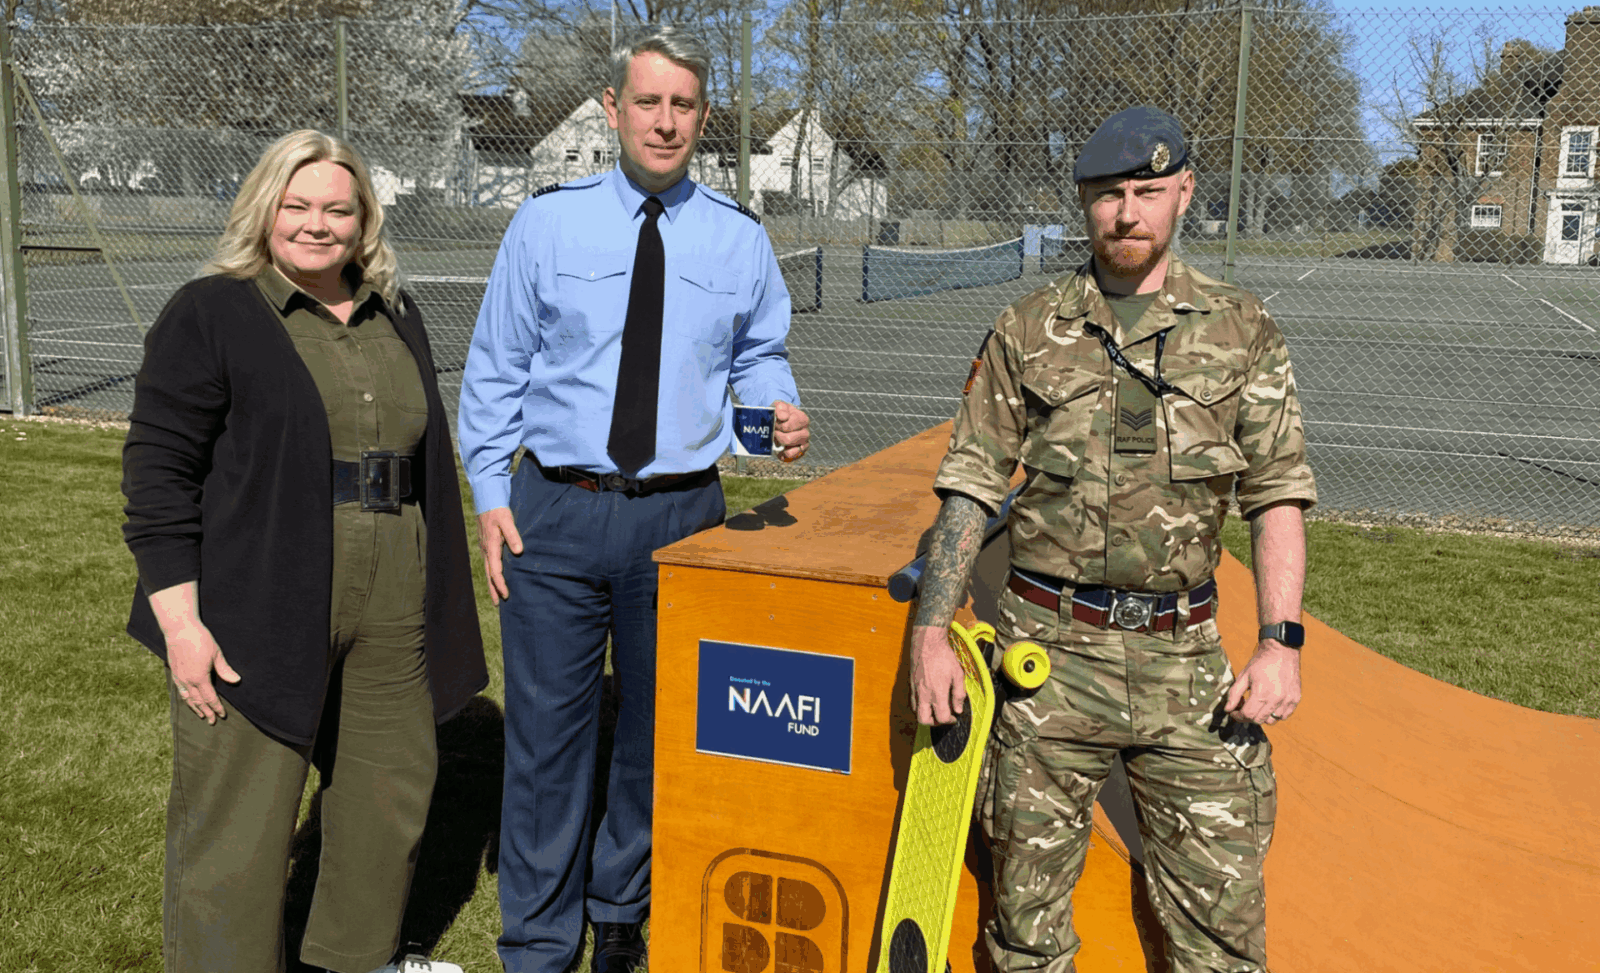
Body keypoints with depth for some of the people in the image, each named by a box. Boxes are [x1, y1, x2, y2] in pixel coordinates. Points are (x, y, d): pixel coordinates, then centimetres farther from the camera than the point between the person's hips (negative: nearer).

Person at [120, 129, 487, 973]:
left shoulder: (397, 319, 13)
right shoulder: (209, 314, -4)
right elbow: (157, 473, -8)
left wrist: (439, 602, 16)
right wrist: (181, 621, -14)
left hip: (391, 617, 6)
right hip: (255, 615, -5)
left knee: (389, 800, 15)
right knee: (237, 826, 2)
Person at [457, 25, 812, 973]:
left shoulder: (741, 238, 4)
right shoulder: (548, 220, 1)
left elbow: (759, 356, 14)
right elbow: (495, 367, 5)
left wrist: (781, 411, -9)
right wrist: (491, 493, -2)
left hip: (682, 514, 1)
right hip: (554, 511, -1)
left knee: (660, 726, 13)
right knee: (548, 727, 6)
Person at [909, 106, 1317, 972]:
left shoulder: (1242, 334, 6)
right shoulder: (1026, 333, 5)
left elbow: (1278, 494, 6)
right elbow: (969, 490, 4)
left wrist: (1280, 640, -5)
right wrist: (930, 632, -4)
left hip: (1183, 660, 1)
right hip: (1049, 650, 0)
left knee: (1221, 901, 3)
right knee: (1027, 892, 9)